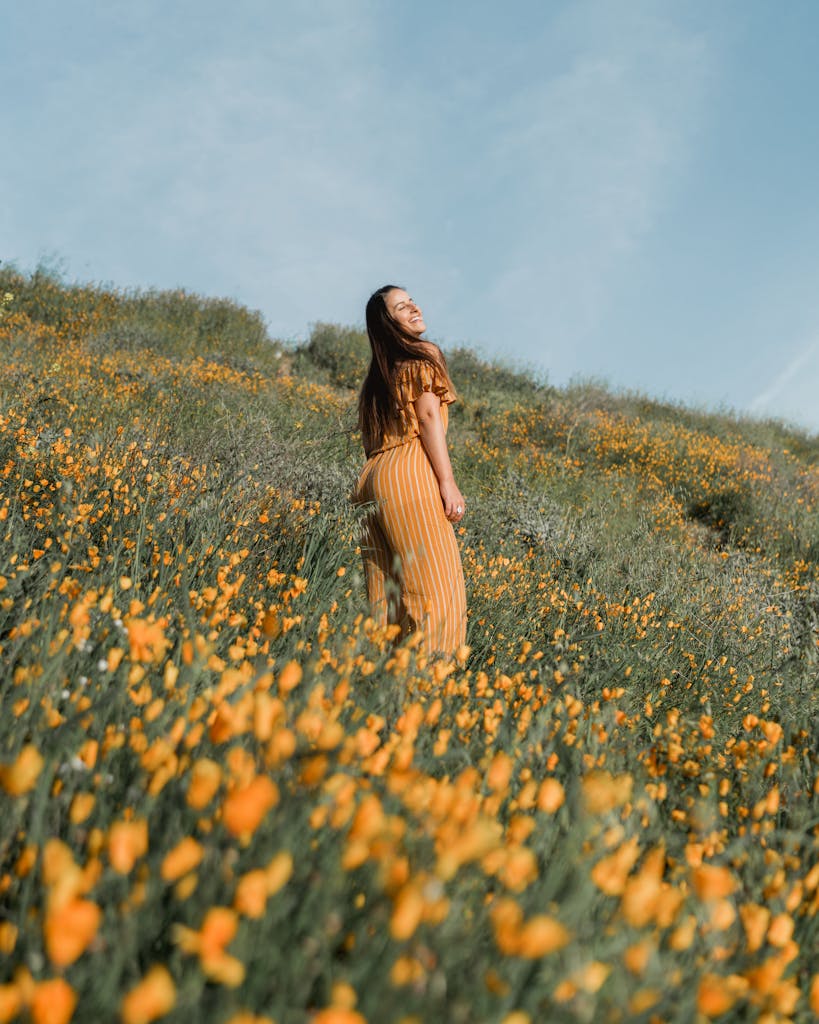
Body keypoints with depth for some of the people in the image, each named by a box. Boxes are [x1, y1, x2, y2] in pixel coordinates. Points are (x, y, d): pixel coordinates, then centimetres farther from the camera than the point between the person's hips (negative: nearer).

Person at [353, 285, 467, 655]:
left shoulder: (378, 372, 24)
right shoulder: (425, 354, 3)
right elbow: (428, 416, -9)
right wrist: (448, 483, -13)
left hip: (374, 477, 8)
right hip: (412, 473, -8)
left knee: (387, 590, 5)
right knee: (434, 585, -11)